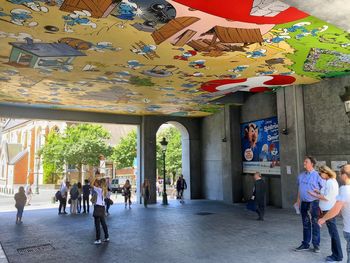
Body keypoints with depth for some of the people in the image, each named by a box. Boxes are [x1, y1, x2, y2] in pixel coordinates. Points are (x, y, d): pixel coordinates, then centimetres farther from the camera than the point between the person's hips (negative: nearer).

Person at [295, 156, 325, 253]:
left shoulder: (317, 175, -11)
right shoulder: (301, 175, 7)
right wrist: (298, 201, 15)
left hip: (314, 203, -5)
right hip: (304, 203, 6)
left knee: (315, 224, 5)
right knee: (305, 224, 14)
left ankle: (316, 245, 19)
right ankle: (305, 244, 24)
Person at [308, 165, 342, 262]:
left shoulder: (330, 182, -19)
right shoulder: (331, 181, 12)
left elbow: (327, 198, -20)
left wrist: (315, 195, -12)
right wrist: (319, 193, 9)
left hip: (329, 210, -10)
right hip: (328, 209, 10)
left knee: (333, 232, -1)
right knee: (333, 232, 15)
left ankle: (337, 256, 8)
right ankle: (336, 254, 24)